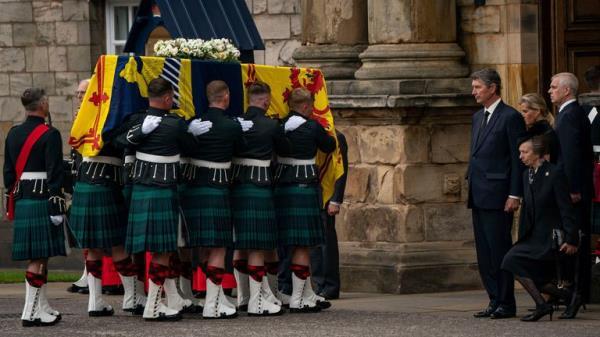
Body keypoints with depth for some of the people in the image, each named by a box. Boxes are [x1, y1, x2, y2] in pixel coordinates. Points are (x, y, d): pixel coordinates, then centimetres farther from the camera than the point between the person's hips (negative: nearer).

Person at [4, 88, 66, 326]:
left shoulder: (13, 134, 11)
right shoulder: (49, 135, -11)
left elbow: (8, 172, 15)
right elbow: (54, 174, -15)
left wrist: (12, 203, 21)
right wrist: (57, 206, -13)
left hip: (21, 201, 7)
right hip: (42, 200, -7)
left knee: (37, 256, 15)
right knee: (39, 257, -6)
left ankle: (42, 307, 21)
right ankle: (31, 312, -8)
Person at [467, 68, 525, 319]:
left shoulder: (511, 118, -7)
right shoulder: (478, 118, 18)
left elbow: (518, 159, -10)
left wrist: (514, 195, -15)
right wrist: (470, 183, 15)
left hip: (498, 196, -8)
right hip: (478, 196, 8)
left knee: (499, 249, -7)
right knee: (484, 252, 8)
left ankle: (506, 304, -2)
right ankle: (495, 301, 12)